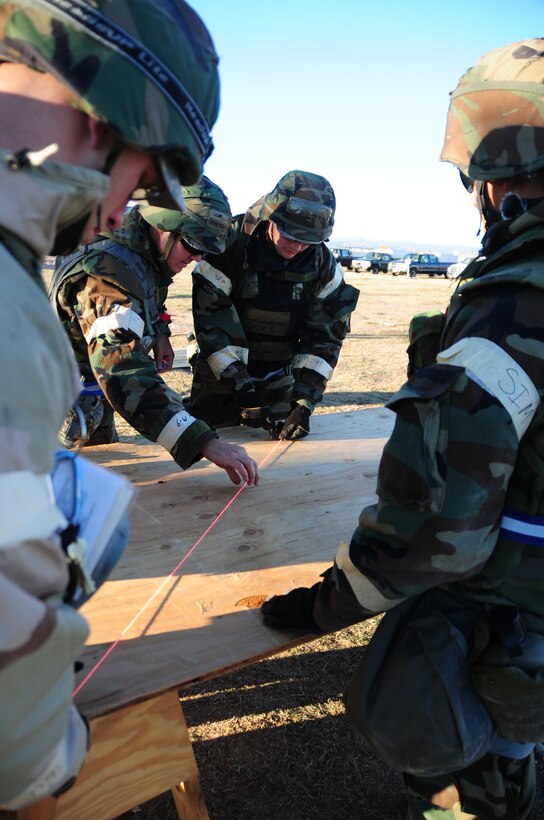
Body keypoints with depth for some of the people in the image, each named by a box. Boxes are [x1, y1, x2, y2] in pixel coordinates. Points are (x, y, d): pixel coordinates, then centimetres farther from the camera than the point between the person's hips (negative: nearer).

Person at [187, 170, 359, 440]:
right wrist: (242, 387, -27)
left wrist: (304, 403, -20)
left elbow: (324, 337, -11)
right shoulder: (229, 243, -22)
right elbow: (210, 319, -23)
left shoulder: (324, 266, -12)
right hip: (222, 371, -2)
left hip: (279, 376, 3)